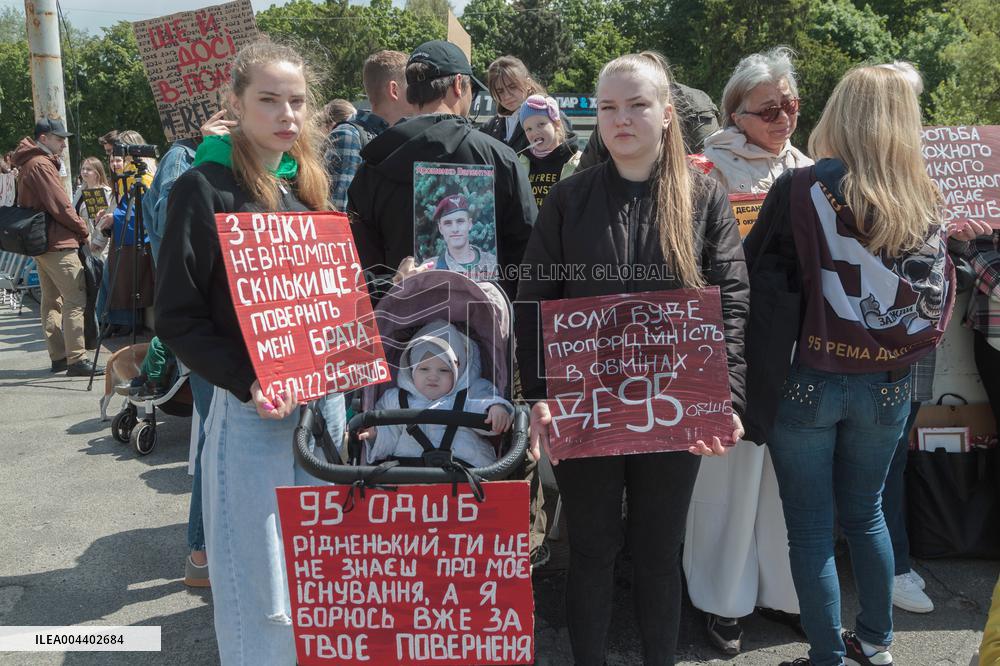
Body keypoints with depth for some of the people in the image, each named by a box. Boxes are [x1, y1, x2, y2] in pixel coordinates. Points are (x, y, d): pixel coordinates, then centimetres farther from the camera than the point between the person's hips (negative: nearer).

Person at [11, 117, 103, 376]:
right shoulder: (41, 164, -13)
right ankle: (76, 360, -14)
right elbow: (60, 206, -17)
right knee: (76, 299, -11)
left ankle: (58, 356, 16)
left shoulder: (28, 164, 18)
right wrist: (83, 231, -6)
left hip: (40, 242, 11)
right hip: (57, 243, -11)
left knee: (52, 300, 12)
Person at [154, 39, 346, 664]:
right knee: (264, 589, 4)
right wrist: (247, 382, -22)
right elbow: (177, 316, -10)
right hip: (252, 409, -6)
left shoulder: (310, 182, 11)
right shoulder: (205, 187, -8)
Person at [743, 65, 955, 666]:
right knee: (865, 511, 23)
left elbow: (756, 272, -6)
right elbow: (939, 300, 5)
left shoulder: (801, 188, -12)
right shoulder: (926, 201, 0)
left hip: (808, 381, -4)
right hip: (887, 385, 4)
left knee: (811, 528, 9)